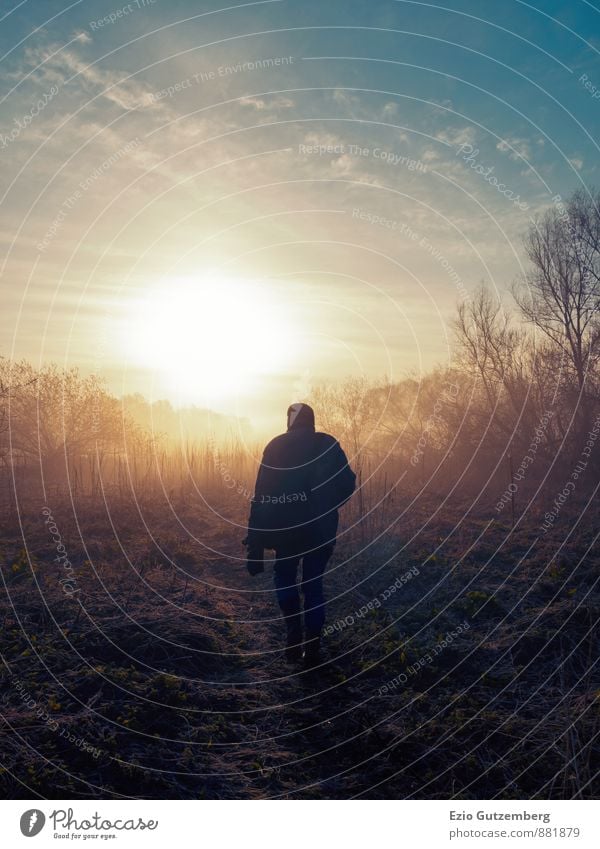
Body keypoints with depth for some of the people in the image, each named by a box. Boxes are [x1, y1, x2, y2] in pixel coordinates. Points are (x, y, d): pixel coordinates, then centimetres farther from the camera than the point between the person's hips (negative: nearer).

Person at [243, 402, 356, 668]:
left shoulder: (276, 447, -2)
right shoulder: (328, 444, 1)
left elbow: (262, 493, -7)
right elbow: (347, 483, -3)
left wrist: (255, 535, -6)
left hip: (287, 528, -1)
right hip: (321, 529, 1)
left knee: (284, 578, 19)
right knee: (313, 585, 12)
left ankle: (294, 634, 4)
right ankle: (312, 646, 8)